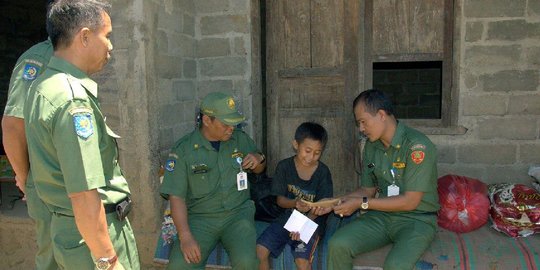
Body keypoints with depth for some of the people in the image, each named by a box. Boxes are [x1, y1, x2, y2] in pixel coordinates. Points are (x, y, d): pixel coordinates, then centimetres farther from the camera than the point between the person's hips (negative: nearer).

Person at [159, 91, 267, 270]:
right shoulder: (183, 149, -6)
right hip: (200, 218, -1)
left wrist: (259, 159, -5)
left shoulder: (241, 139, 3)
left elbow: (259, 170, 20)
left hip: (238, 213, 2)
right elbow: (176, 197, -8)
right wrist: (185, 237, -20)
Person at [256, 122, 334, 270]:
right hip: (287, 217, 2)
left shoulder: (323, 172, -8)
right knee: (259, 251, -15)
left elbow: (320, 205, -10)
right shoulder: (284, 166, -4)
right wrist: (295, 203, -25)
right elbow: (280, 199, -3)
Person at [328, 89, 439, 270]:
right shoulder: (371, 146, 5)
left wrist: (361, 203, -17)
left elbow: (410, 202, -19)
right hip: (382, 215, 6)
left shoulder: (417, 145, -18)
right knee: (338, 245, -18)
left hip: (417, 218, -5)